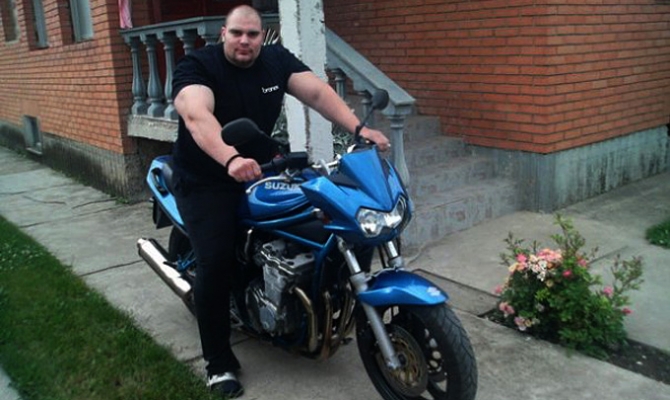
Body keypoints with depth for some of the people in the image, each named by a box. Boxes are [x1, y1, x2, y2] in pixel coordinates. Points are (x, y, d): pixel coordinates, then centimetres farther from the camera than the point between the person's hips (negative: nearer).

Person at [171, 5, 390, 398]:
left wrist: (358, 127, -31)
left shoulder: (277, 59, -1)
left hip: (260, 170, 5)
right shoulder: (197, 66, -17)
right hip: (206, 181, -5)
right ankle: (219, 362, -2)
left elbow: (318, 92, -14)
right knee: (216, 262, -17)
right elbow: (197, 115, -37)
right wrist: (231, 159, -56)